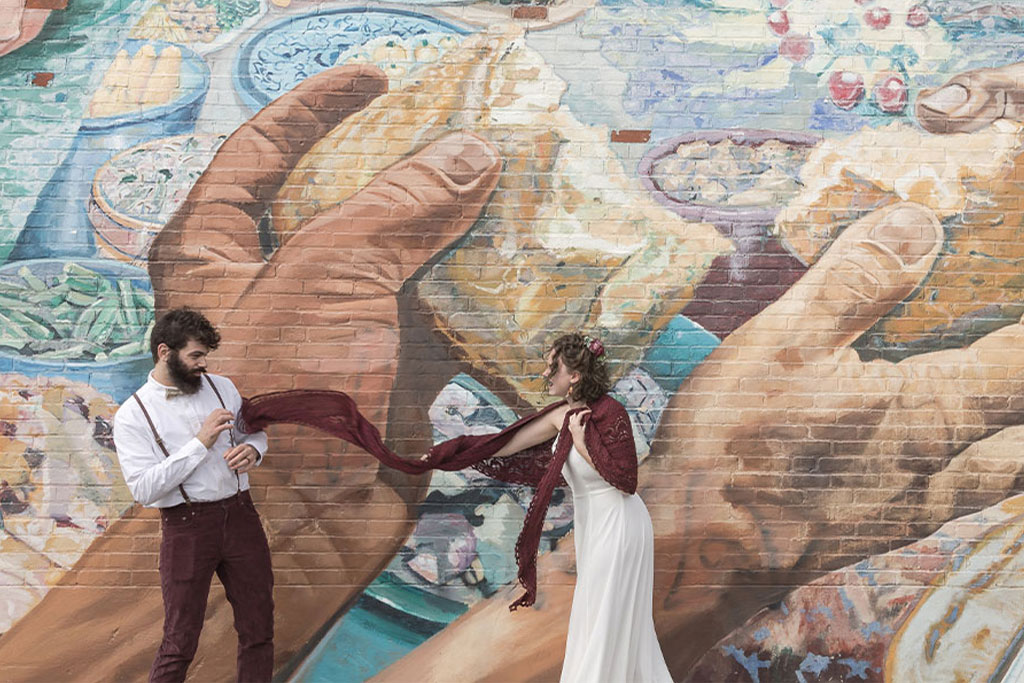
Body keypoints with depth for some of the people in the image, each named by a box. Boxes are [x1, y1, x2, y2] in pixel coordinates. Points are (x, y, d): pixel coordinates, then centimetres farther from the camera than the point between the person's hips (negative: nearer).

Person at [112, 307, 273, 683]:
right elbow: (144, 488, -15)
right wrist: (200, 443, -18)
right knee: (180, 642, 2)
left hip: (240, 515, 4)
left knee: (259, 630, 10)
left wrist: (252, 450, -6)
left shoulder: (220, 386, 7)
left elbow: (255, 431, 19)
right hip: (187, 526, -4)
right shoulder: (133, 415, -6)